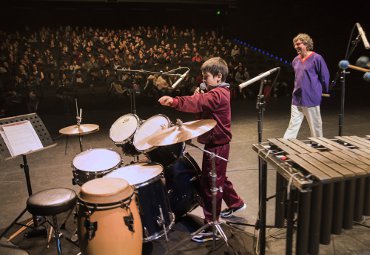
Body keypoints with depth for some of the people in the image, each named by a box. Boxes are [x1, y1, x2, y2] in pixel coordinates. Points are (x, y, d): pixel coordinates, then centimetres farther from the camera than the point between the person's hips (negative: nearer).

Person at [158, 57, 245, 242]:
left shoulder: (217, 94, -20)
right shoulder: (219, 92, 13)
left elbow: (199, 103, -38)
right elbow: (205, 105, 12)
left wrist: (174, 102, -52)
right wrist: (199, 97, -8)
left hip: (216, 144, -11)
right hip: (218, 142, 11)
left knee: (210, 184, -5)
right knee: (218, 178, 25)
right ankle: (235, 203, 45)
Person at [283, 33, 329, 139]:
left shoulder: (316, 58, -9)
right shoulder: (296, 60, 9)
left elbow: (325, 77, -4)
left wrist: (323, 92, 3)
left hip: (311, 98, -5)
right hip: (296, 98, 5)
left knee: (315, 125, 8)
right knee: (293, 125, 6)